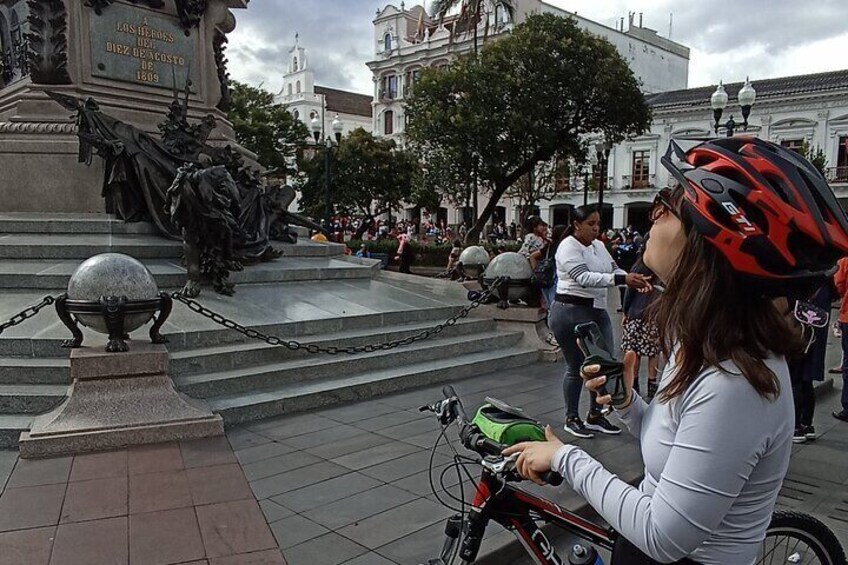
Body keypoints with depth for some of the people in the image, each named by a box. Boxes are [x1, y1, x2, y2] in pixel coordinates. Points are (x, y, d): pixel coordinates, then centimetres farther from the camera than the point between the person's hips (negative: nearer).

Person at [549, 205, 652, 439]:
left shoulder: (598, 245, 12)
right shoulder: (568, 247, -14)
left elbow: (614, 269, 10)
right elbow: (584, 277, -26)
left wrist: (636, 279, -11)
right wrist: (622, 279, -33)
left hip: (598, 311, 8)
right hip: (572, 312, -8)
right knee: (576, 368, 1)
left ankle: (595, 416, 24)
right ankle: (571, 419, 17)